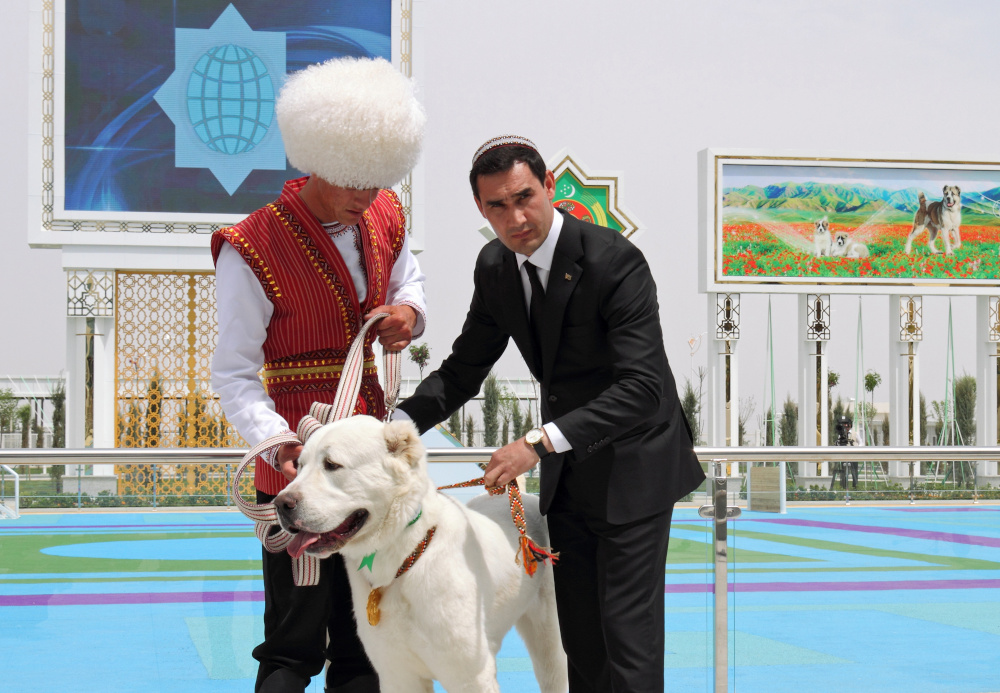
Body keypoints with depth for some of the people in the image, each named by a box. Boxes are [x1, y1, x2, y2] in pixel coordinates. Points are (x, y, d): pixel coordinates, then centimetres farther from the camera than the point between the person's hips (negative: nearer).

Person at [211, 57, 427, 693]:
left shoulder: (384, 218, 3)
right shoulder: (253, 250, -16)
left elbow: (408, 279, 24)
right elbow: (235, 376, -15)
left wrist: (407, 311, 0)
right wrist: (281, 445, -30)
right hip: (298, 469, -6)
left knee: (366, 641, 13)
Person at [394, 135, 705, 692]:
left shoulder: (614, 261, -24)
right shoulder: (495, 267, -1)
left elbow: (641, 387, -31)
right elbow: (464, 369, 6)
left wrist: (542, 442, -39)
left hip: (632, 466, -7)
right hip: (567, 471, 7)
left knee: (627, 632, -7)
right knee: (579, 635, 12)